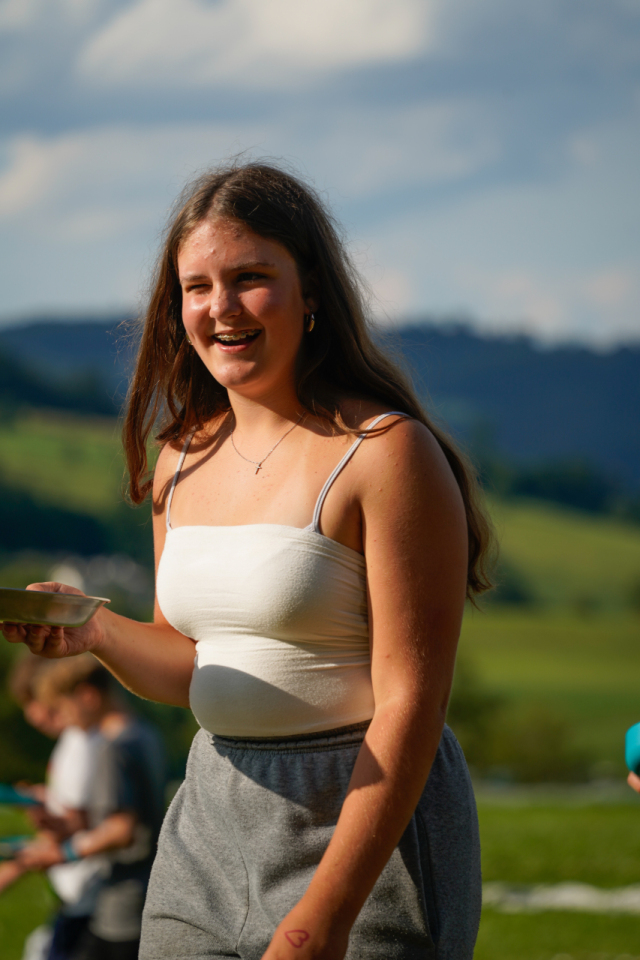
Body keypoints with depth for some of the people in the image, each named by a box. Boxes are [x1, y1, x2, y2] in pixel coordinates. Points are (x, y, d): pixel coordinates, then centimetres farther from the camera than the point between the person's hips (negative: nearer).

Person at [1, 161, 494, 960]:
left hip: (367, 830, -6)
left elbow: (410, 700, -17)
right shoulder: (182, 454, 8)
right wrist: (95, 631, -3)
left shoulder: (387, 453, -13)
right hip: (210, 821, 6)